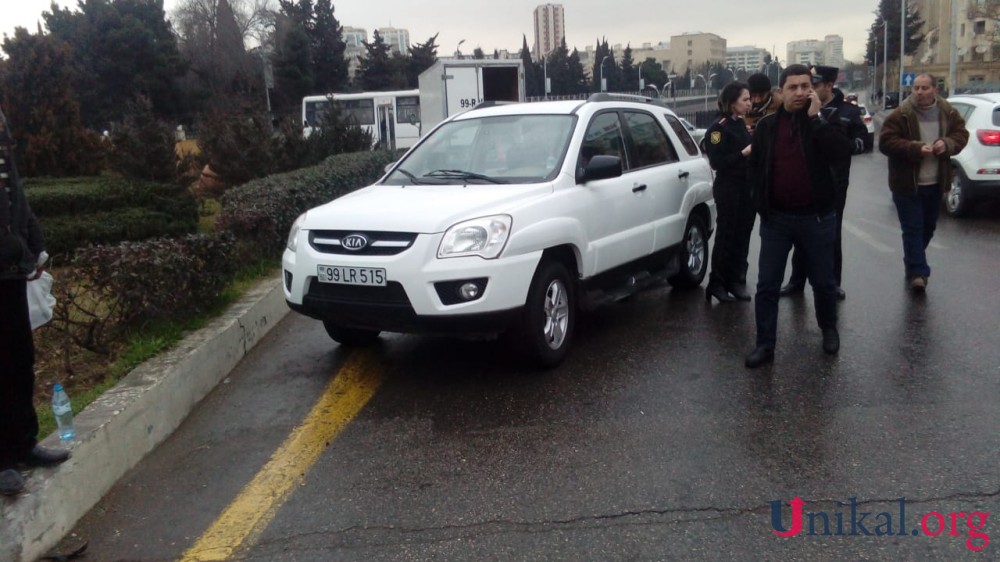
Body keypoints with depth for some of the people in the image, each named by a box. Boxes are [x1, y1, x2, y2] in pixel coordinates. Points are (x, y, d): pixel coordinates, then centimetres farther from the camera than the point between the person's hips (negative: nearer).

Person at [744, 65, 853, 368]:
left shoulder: (823, 121, -2)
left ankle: (829, 329, 38)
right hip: (776, 218, 1)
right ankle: (765, 344, 11)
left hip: (817, 217, -1)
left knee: (823, 282, 13)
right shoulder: (767, 126, 3)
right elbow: (755, 167, 9)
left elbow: (842, 152, -20)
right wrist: (762, 204, -1)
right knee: (767, 285, 2)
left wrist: (816, 117, -20)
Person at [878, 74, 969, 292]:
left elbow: (961, 134, 8)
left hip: (935, 183, 5)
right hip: (907, 183, -5)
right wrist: (916, 149, -27)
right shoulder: (900, 115, -13)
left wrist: (947, 144, -15)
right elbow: (886, 143, -17)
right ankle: (918, 272, -5)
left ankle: (912, 263, 35)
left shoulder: (948, 113, 2)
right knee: (913, 229, -7)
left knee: (928, 227, 16)